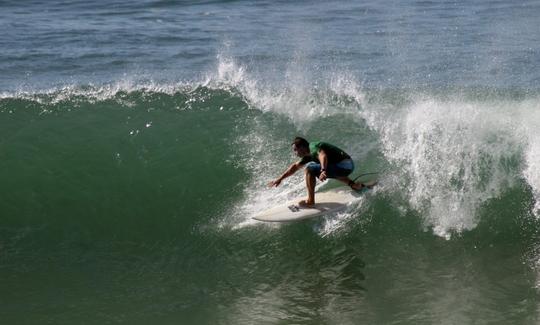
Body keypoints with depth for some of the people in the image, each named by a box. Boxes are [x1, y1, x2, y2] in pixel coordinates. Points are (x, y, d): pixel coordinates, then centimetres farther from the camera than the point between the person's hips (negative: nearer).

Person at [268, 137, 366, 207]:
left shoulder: (313, 147, -13)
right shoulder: (308, 155, 15)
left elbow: (323, 156, -35)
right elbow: (295, 166, 25)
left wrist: (323, 171, -52)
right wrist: (280, 178, 25)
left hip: (344, 165, -10)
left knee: (310, 169, -15)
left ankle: (310, 201, -10)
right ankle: (353, 184, 31)